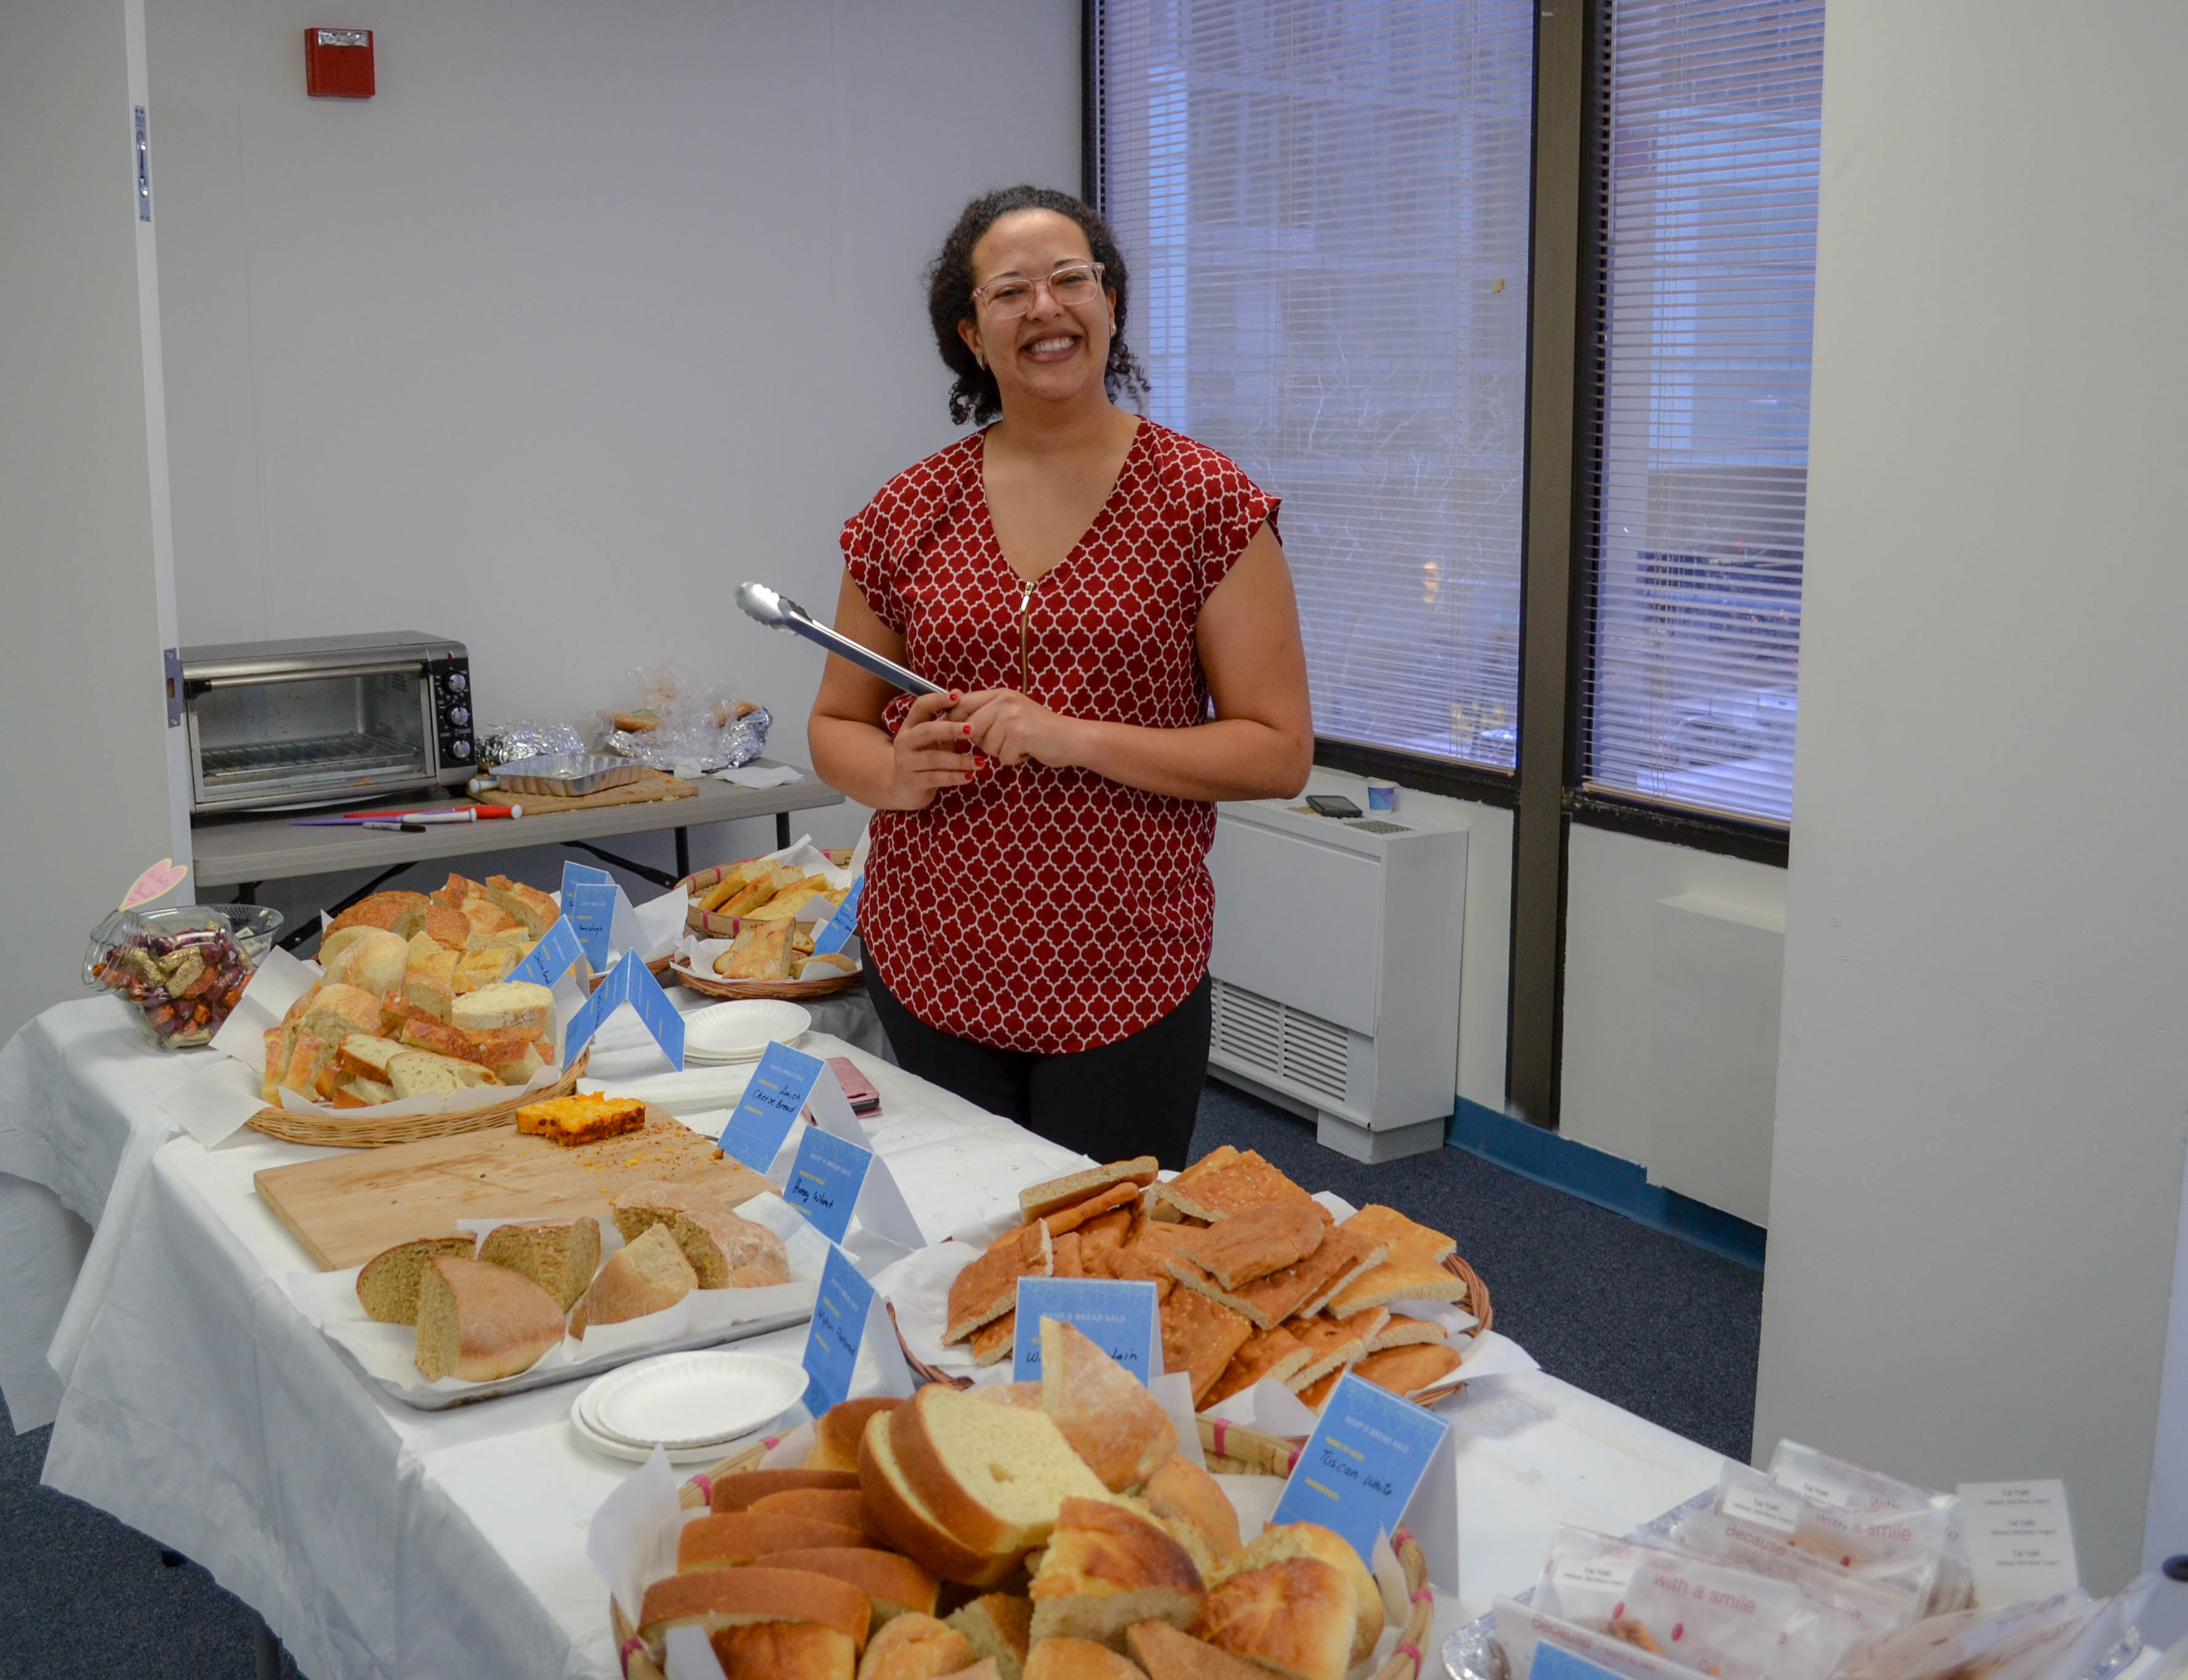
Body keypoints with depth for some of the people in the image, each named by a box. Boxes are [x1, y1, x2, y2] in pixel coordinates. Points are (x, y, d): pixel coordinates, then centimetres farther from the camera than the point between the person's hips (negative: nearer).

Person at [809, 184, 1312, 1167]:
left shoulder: (1205, 502, -5)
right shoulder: (909, 515, 3)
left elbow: (1279, 752, -8)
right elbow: (836, 727, 12)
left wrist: (1073, 738, -18)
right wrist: (897, 774, -11)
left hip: (1123, 981, -2)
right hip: (928, 973, 3)